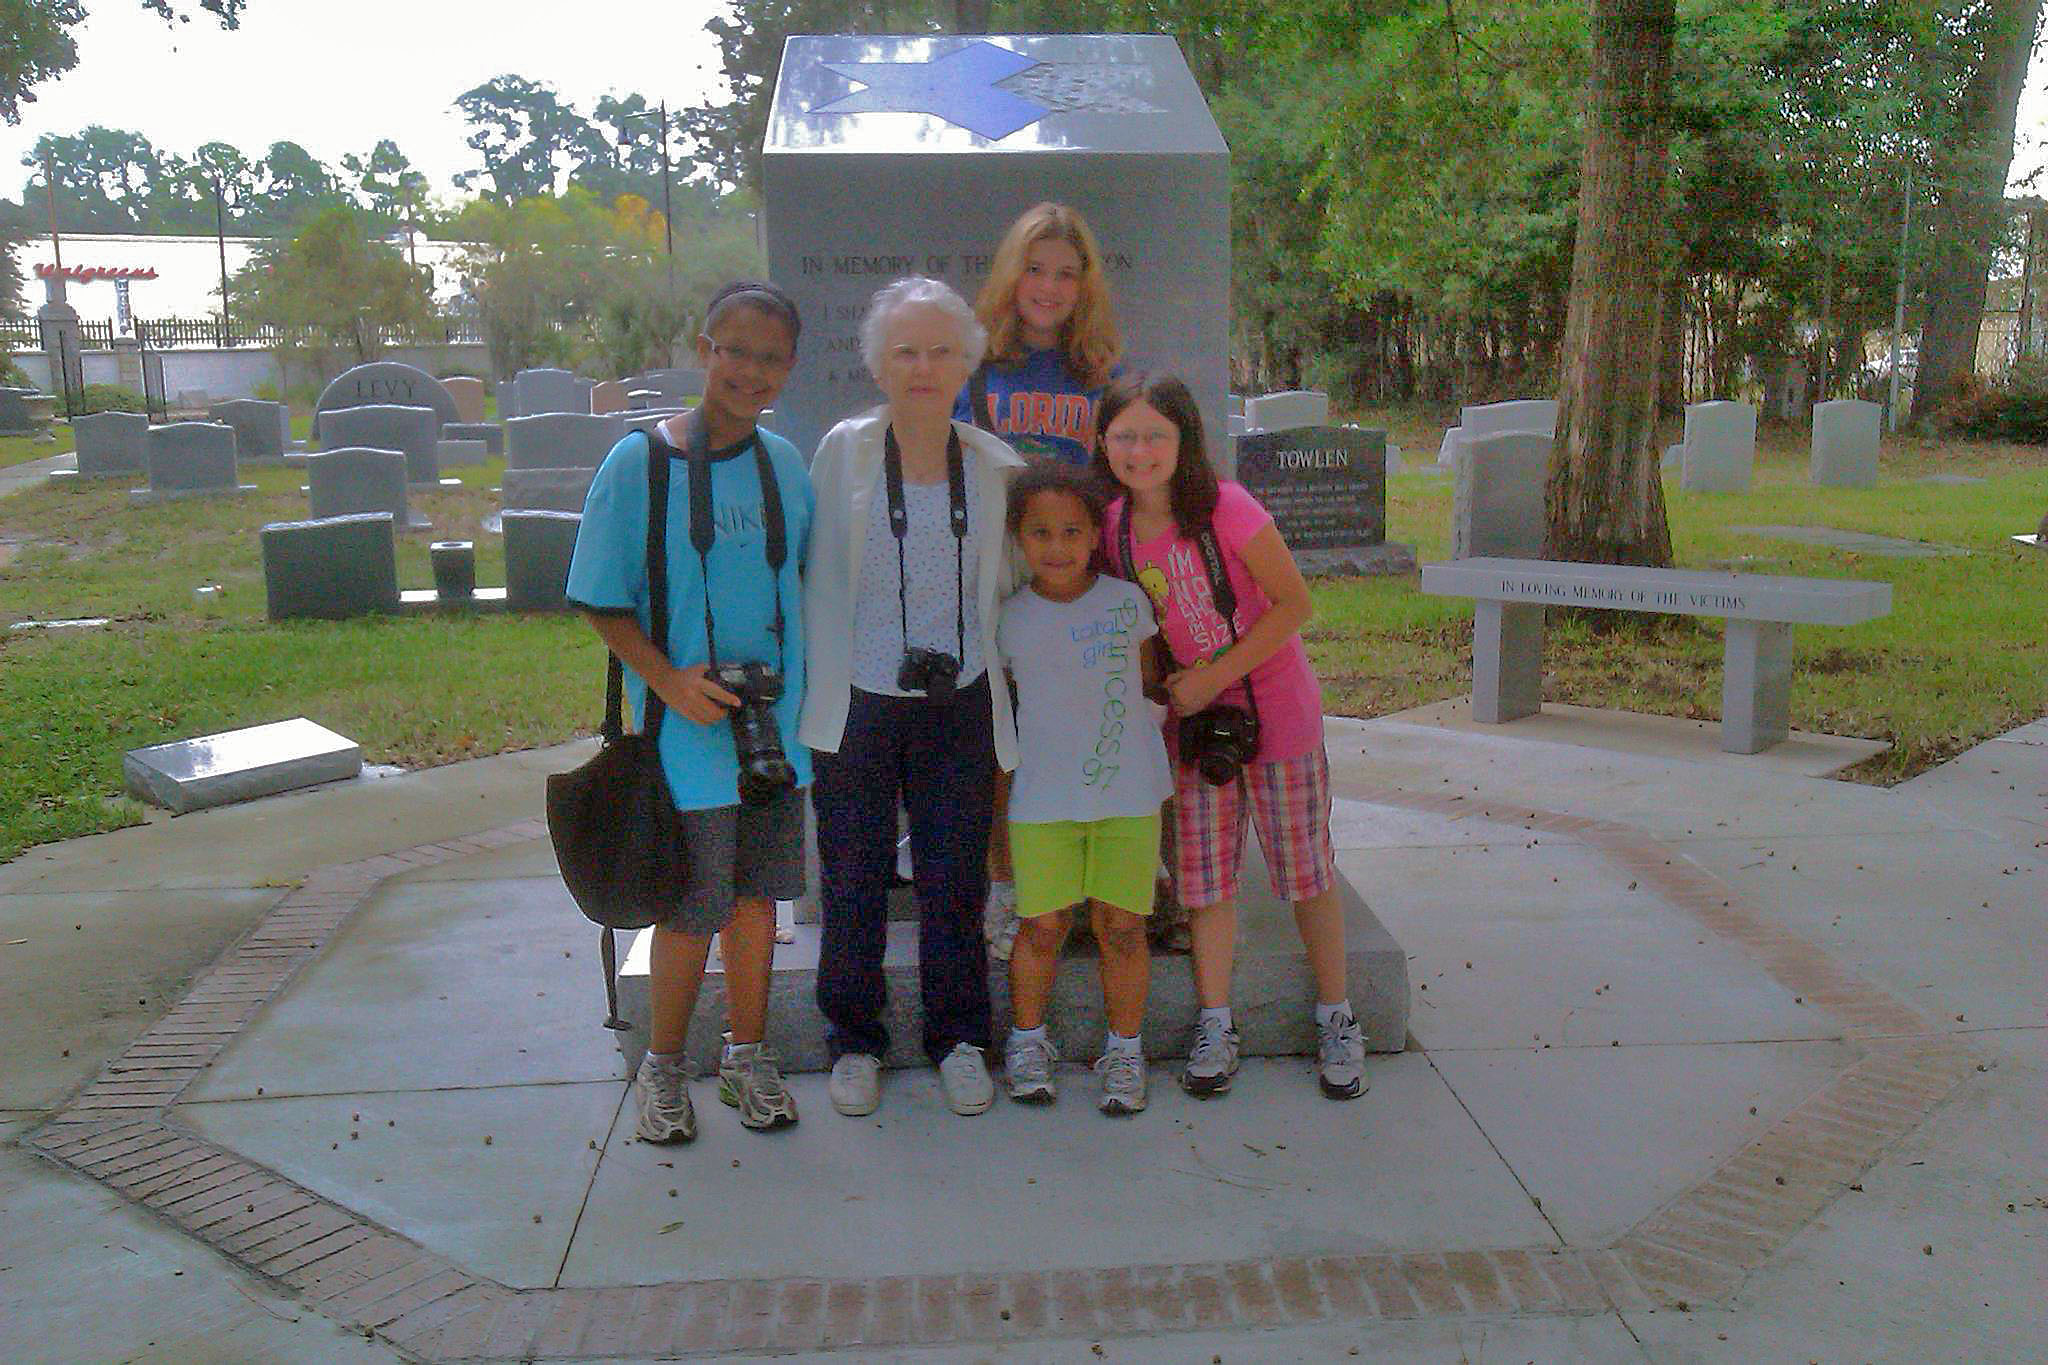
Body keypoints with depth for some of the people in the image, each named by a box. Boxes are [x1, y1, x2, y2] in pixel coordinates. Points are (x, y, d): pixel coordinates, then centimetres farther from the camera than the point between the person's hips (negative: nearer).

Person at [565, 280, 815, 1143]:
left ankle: (745, 1054, 30)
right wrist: (666, 679, -18)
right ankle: (663, 1065, 25)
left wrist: (798, 677, 9)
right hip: (687, 725, -4)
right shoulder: (638, 463, -9)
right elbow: (601, 602, -6)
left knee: (757, 893, 14)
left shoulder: (784, 464, 5)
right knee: (692, 910, 3)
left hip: (777, 720, 4)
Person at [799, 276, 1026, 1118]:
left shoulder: (997, 467, 2)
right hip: (857, 706, -1)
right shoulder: (843, 451, -2)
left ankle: (957, 1037, 28)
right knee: (854, 879, 9)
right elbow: (820, 577, 0)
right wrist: (816, 682, -1)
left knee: (956, 880, 9)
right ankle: (854, 1041, 27)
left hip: (959, 705, 1)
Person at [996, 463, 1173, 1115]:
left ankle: (1123, 1049, 21)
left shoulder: (1127, 600, 0)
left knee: (1121, 928, 3)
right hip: (1042, 799, 0)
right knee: (1042, 927, 4)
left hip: (1129, 792, 1)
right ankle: (1028, 1040, 26)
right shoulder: (1012, 619, -1)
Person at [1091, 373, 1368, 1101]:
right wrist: (1169, 685, -4)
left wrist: (1216, 676, -19)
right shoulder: (1115, 528, -5)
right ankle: (1215, 1026, 19)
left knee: (1305, 864, 6)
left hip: (1274, 705, -4)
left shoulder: (1227, 508, -20)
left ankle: (1336, 1018, 22)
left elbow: (1294, 604, -17)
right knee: (1204, 871, 7)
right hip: (1193, 713, 4)